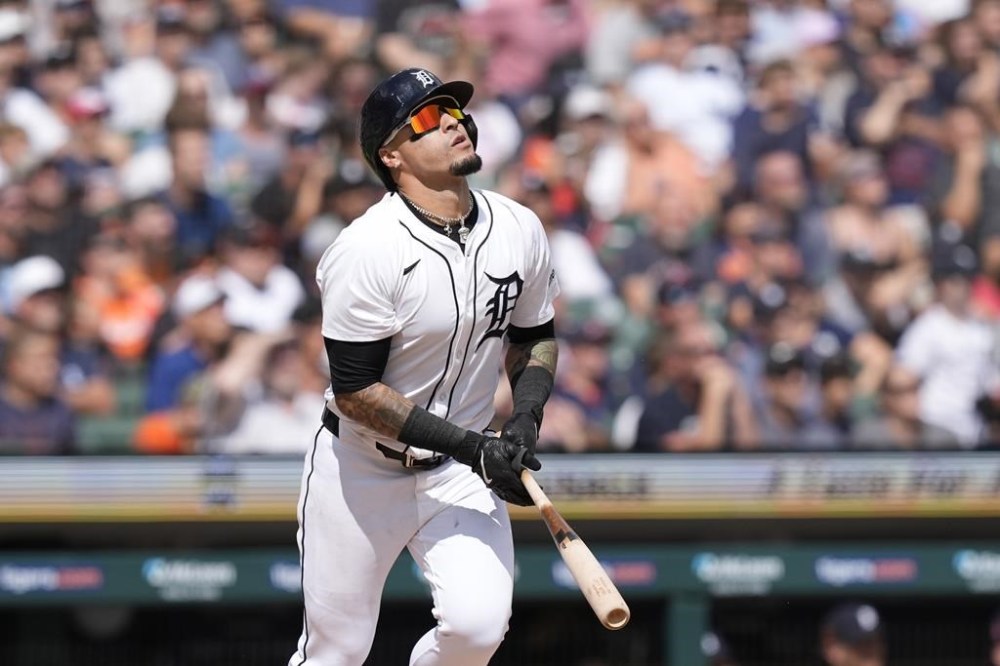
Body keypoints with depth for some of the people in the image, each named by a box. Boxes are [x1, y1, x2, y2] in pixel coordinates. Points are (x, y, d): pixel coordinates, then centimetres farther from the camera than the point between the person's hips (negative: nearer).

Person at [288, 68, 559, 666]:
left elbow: (535, 336, 12)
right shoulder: (366, 251, -22)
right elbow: (354, 390, -20)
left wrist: (526, 422, -7)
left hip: (460, 477, 3)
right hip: (360, 474, -3)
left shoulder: (520, 230, -5)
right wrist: (472, 447, -24)